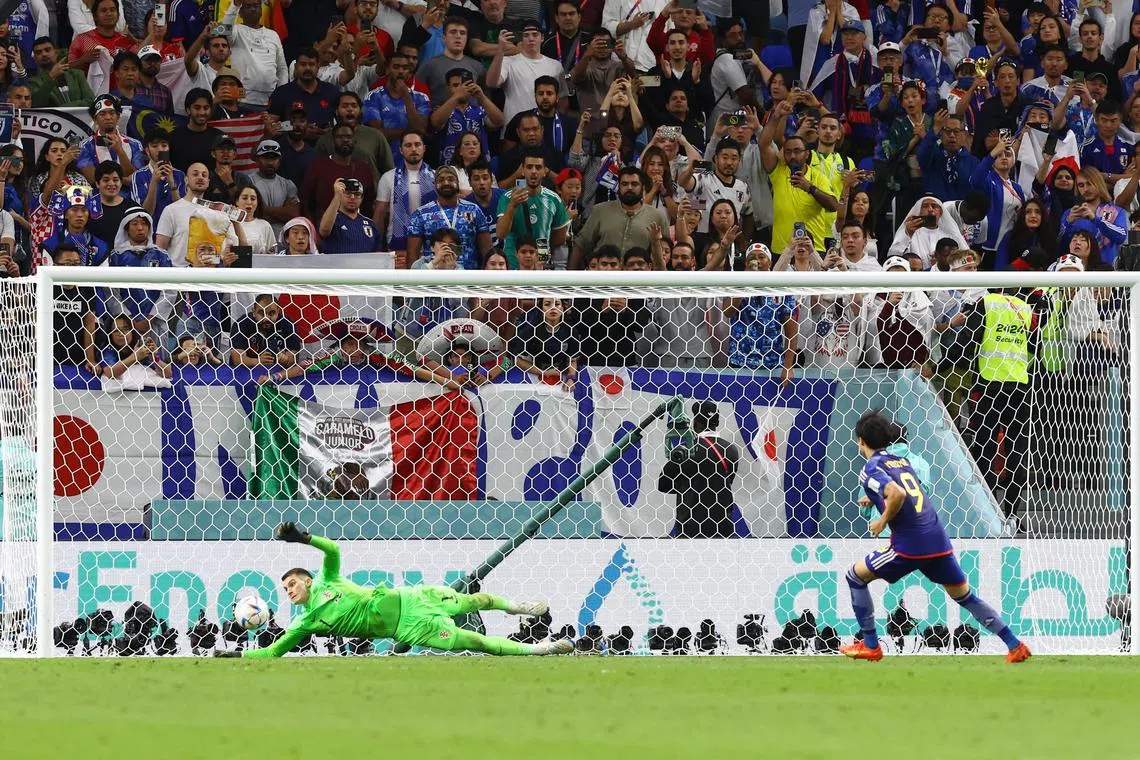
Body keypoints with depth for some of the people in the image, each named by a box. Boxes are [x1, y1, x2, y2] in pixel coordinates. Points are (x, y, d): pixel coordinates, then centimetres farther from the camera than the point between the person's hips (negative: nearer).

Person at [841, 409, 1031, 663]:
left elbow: (898, 494, -22)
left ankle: (870, 646, 11)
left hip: (909, 544, -7)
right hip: (938, 539, 7)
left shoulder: (871, 469, -4)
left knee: (856, 575, 11)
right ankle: (1015, 645, 11)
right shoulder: (900, 459, 19)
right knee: (965, 596, 16)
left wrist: (883, 520, -8)